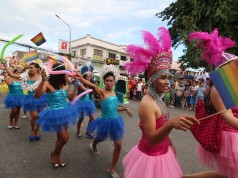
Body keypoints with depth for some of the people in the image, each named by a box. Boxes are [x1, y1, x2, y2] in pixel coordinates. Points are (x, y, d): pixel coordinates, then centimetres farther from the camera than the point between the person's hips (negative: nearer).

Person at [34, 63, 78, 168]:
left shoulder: (65, 85, 1)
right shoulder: (48, 84, -16)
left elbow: (70, 97, 11)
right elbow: (36, 96, -30)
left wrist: (76, 85, 4)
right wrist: (43, 80, -40)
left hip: (64, 112, 6)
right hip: (55, 113, -6)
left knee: (61, 137, 18)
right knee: (65, 138, -5)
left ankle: (57, 156, 41)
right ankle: (54, 154, 26)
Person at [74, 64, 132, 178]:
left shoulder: (113, 93, 3)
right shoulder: (101, 92, -18)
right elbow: (92, 86, -39)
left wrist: (125, 109, 6)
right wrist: (81, 78, -56)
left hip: (115, 120, 5)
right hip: (105, 121, -4)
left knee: (118, 145, 1)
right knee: (99, 139, 24)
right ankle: (93, 146, 64)